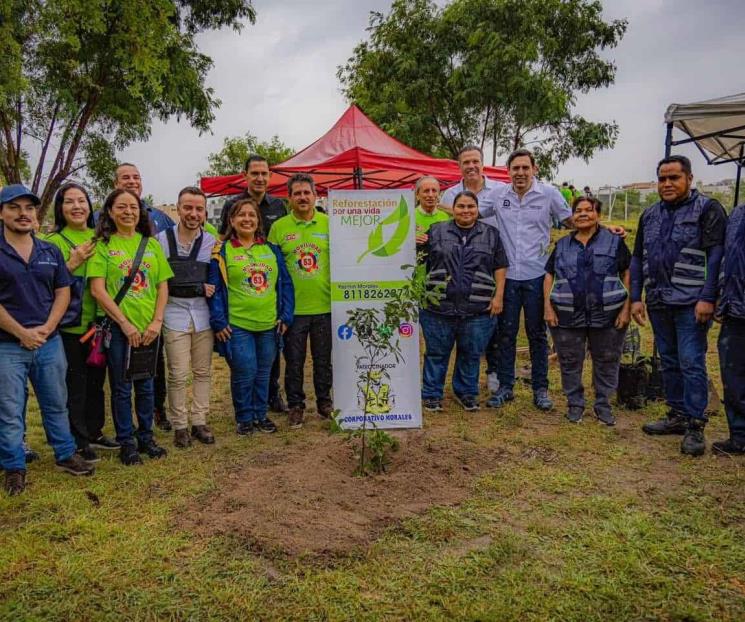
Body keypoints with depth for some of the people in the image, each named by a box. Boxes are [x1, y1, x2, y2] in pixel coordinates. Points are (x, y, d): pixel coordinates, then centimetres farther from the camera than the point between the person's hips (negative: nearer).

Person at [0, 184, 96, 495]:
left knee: (56, 404, 14)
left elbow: (63, 292, 6)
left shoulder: (50, 252, 9)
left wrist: (46, 328, -7)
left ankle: (65, 455, 28)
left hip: (49, 342, 4)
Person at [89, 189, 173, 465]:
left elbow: (163, 286, 6)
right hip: (118, 327, -3)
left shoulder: (151, 244, 7)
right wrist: (125, 323, -13)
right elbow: (97, 290, -9)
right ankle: (126, 442, 20)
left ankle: (145, 436, 29)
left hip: (149, 328, 3)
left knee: (145, 385, 14)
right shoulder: (103, 245, -2)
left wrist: (156, 321, -6)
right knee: (121, 387, 7)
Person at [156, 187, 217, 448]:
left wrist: (210, 288, -8)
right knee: (178, 375, -1)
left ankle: (199, 422, 22)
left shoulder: (212, 242, 3)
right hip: (174, 313, -2)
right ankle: (180, 426, 14)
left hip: (203, 313, 3)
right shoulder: (161, 240, -3)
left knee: (202, 372, 9)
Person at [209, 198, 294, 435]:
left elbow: (285, 283, 10)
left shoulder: (271, 249, 9)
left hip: (269, 325, 4)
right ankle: (244, 418, 19)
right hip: (237, 325, -3)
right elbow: (214, 288, -3)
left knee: (263, 373, 13)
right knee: (244, 373, -1)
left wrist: (286, 316, 3)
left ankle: (261, 414, 29)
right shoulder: (221, 251, -2)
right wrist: (218, 322, -9)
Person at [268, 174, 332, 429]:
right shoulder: (279, 227, 0)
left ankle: (324, 401, 30)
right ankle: (296, 405, 24)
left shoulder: (328, 223, 2)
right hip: (292, 308, -1)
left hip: (325, 306, 1)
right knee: (294, 360, 9)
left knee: (323, 359, 13)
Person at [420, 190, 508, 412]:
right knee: (436, 352, 7)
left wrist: (498, 296, 1)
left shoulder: (491, 234, 9)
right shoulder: (436, 232, 7)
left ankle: (467, 393, 27)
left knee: (471, 354, 10)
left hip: (478, 309, 1)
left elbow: (500, 268, 9)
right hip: (439, 307, 0)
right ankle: (432, 394, 20)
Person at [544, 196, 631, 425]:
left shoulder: (614, 242, 4)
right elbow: (549, 276, 11)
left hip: (607, 315, -1)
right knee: (570, 362, 8)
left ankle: (603, 405, 24)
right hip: (567, 316, 1)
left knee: (606, 362, 9)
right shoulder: (562, 245, 11)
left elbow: (628, 274, 2)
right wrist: (548, 307, 0)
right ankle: (575, 404, 24)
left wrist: (627, 308, -7)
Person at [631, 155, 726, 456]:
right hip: (658, 303, 6)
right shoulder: (650, 215, 14)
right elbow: (637, 258, 16)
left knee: (691, 363, -5)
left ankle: (695, 426, 4)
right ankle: (677, 415, 25)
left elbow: (716, 256, -11)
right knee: (669, 361, 13)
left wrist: (707, 299, -19)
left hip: (691, 304, -6)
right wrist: (636, 298, 9)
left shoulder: (708, 209, -4)